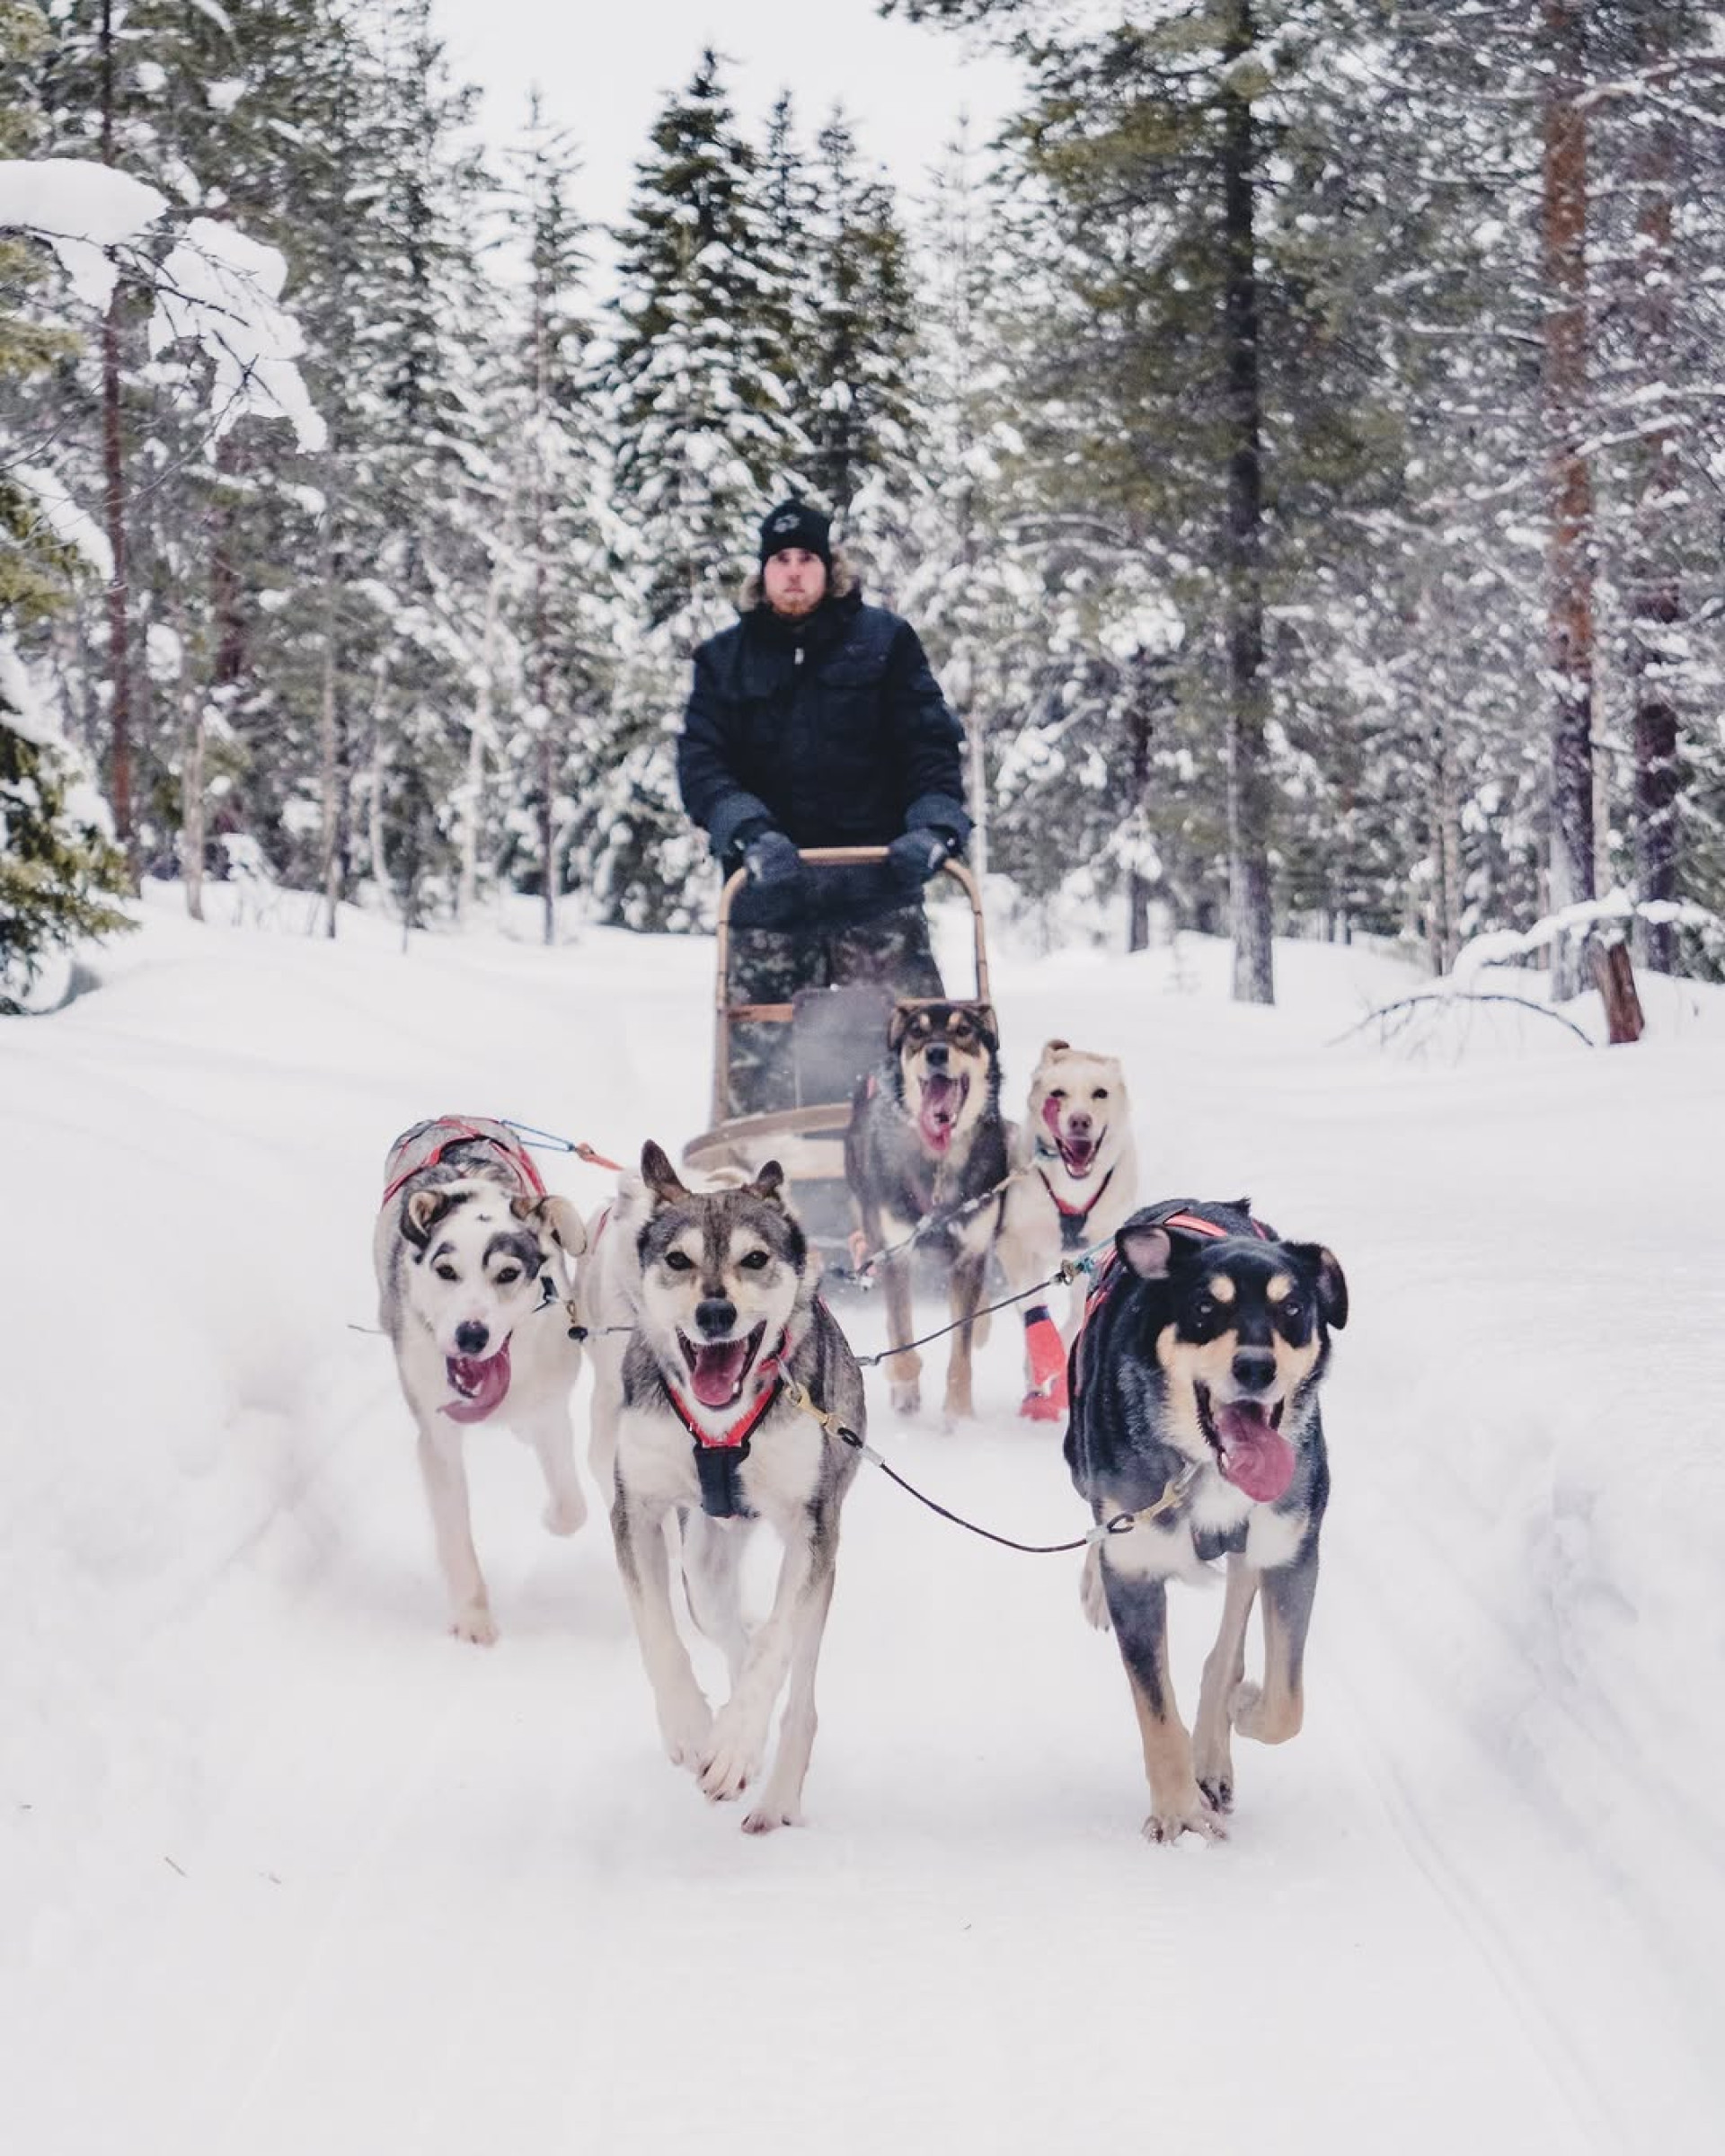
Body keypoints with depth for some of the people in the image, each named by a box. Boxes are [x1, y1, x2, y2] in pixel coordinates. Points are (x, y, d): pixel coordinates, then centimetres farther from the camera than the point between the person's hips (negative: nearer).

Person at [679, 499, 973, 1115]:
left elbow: (931, 744, 5)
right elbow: (700, 764, 2)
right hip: (769, 896, 1)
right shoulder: (725, 659, 12)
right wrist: (751, 835, -17)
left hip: (879, 888, -1)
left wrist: (934, 826, -14)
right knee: (759, 1064, -2)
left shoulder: (884, 641, 10)